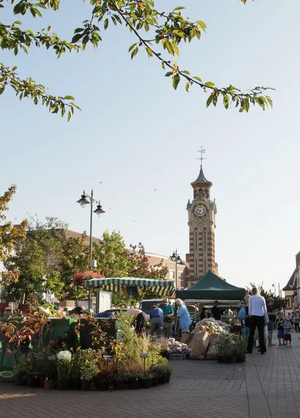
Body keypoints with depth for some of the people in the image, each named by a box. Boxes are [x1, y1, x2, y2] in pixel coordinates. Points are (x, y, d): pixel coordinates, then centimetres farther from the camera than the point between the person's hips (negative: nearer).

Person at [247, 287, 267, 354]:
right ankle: (262, 349, 3)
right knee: (261, 333, 5)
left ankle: (249, 349, 6)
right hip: (261, 316, 2)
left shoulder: (251, 298, 0)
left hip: (254, 316, -2)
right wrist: (265, 316, 13)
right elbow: (265, 308, 7)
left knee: (251, 333, 4)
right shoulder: (262, 298, 6)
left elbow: (250, 307, 1)